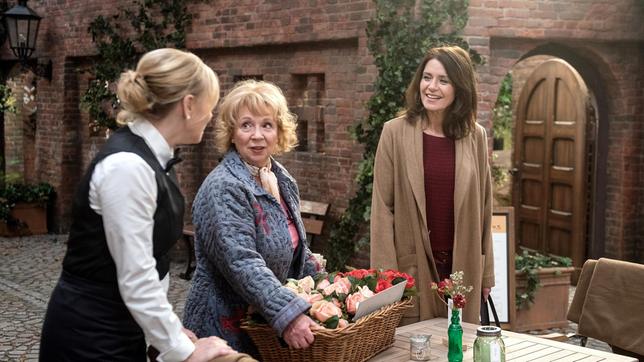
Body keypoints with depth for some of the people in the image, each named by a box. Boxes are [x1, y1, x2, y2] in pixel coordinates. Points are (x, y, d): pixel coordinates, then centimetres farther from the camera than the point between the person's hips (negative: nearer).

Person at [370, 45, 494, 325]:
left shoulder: (475, 136, 4)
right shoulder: (395, 132, -4)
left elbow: (483, 207, 8)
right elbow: (382, 207, -4)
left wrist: (487, 273, 9)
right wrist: (385, 273, -9)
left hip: (464, 267, 3)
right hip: (412, 267, -2)